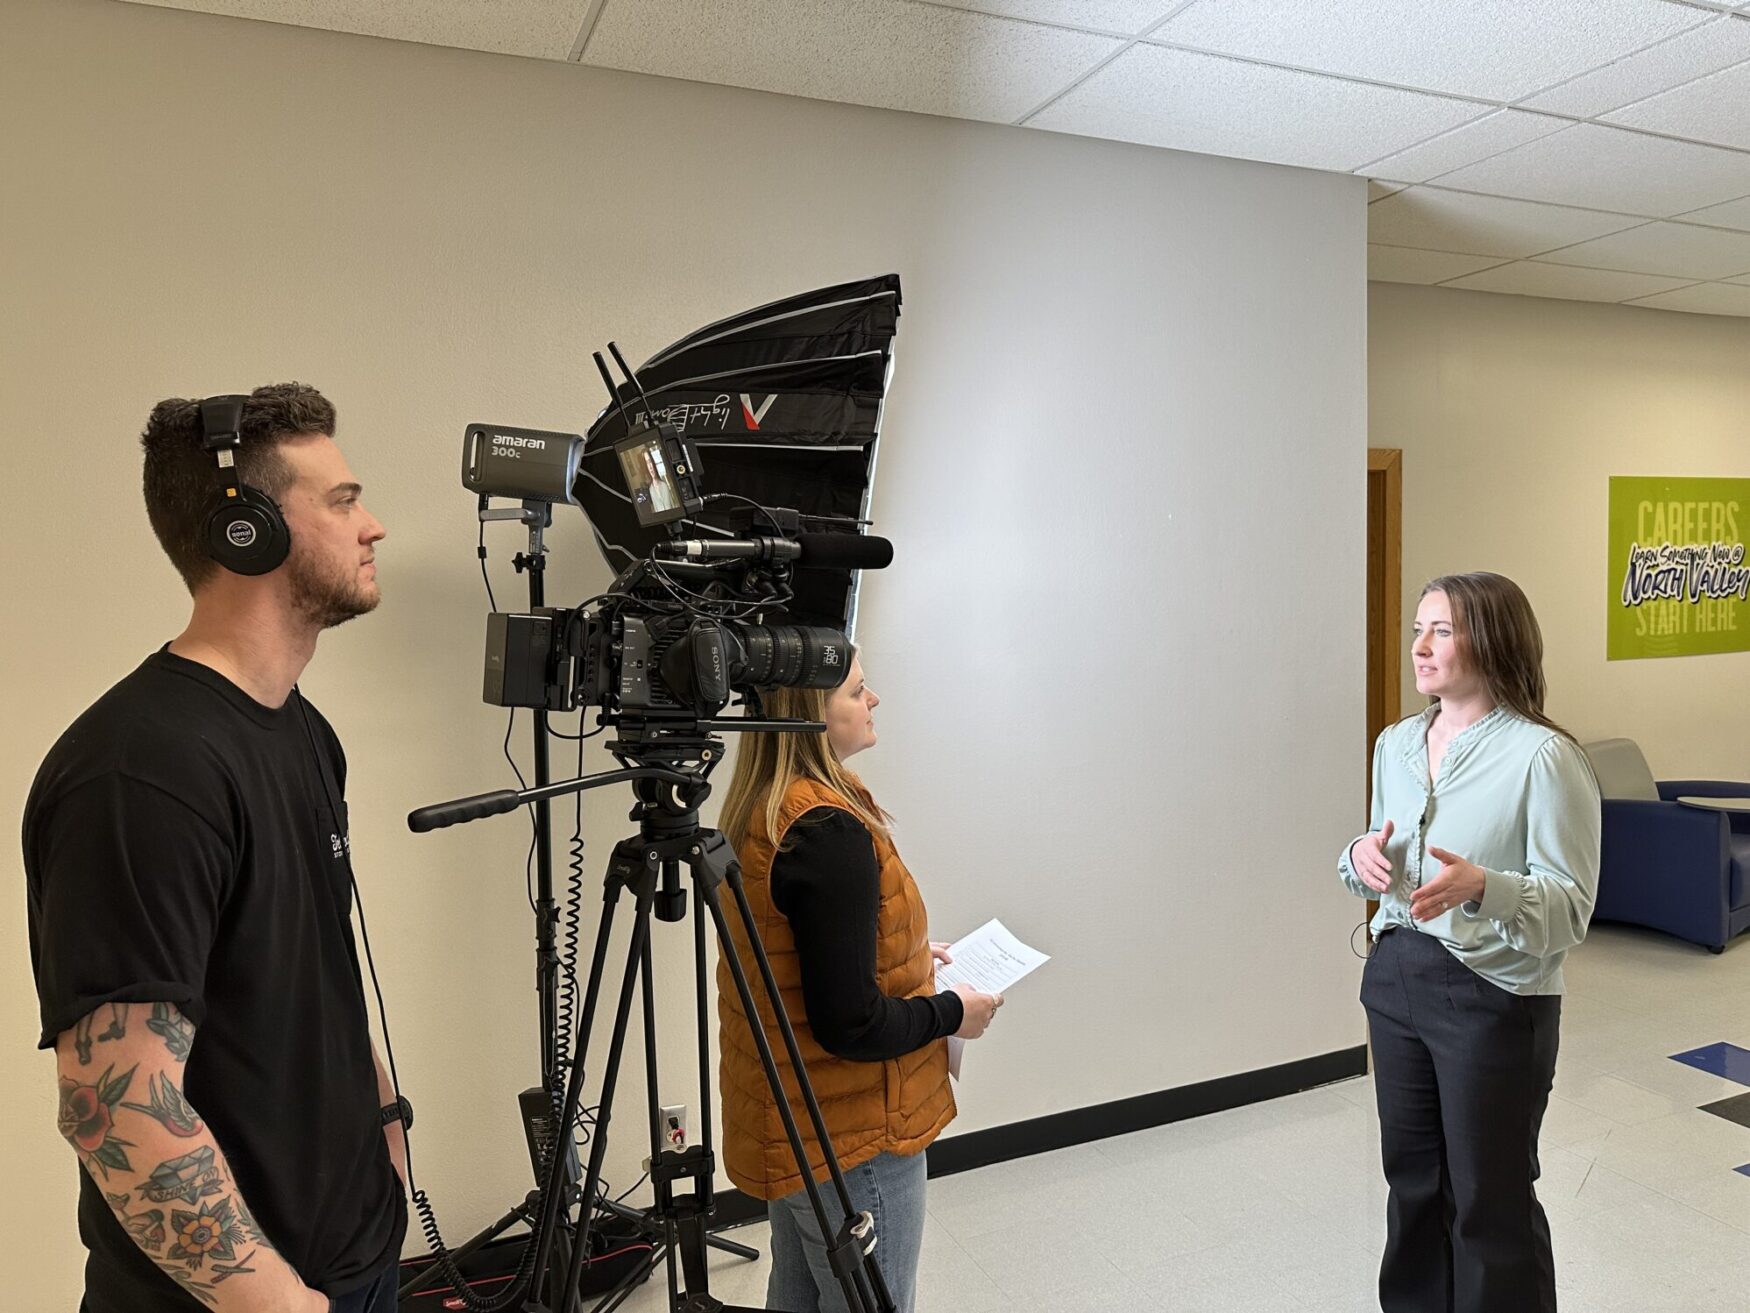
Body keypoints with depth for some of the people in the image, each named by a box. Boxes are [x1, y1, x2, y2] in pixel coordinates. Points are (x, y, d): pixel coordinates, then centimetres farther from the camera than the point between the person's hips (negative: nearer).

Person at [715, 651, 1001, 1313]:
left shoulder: (758, 809, 1)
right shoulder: (830, 831, -28)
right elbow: (849, 1024, -27)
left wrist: (905, 954, 12)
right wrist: (952, 1012, -12)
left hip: (783, 1120, 9)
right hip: (851, 1138, -9)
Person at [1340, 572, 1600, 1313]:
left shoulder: (1542, 756, -16)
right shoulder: (1396, 745, 4)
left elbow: (1573, 906, -16)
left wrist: (1480, 886, -33)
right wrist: (1364, 860, -8)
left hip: (1494, 999, -6)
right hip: (1395, 978, 6)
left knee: (1489, 1199, 9)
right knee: (1412, 1176, 19)